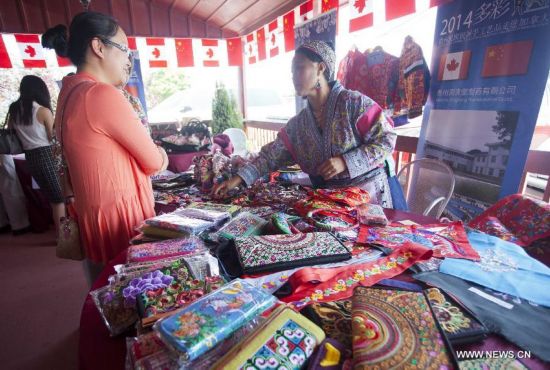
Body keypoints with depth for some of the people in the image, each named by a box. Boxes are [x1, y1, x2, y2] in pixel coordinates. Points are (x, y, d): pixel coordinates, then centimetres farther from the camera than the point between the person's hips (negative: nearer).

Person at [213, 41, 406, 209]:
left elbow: (387, 139, -12)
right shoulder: (298, 123, 2)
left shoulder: (353, 102, -13)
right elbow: (272, 154, -3)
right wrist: (238, 178, -14)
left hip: (372, 195, -3)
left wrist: (345, 161, -24)